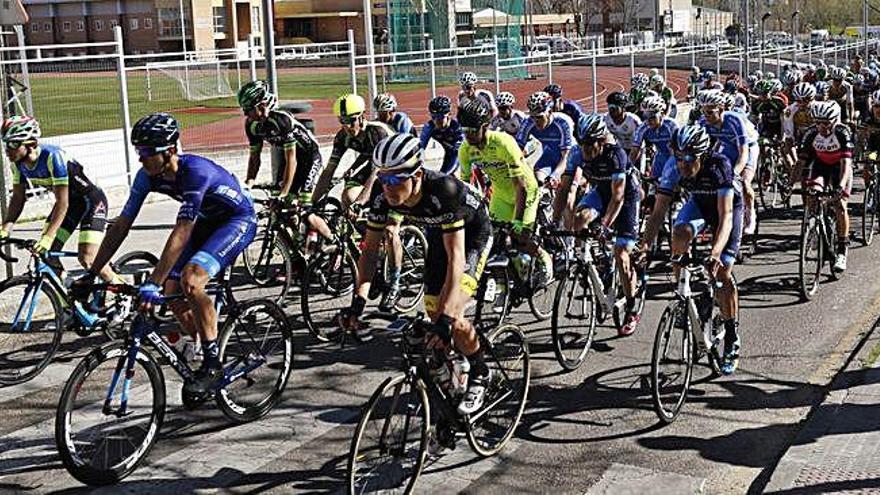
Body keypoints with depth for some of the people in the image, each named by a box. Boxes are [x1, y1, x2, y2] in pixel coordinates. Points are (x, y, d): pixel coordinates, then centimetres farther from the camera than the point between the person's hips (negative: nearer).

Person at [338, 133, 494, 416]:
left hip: (473, 235, -6)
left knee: (451, 316, -20)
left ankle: (480, 375, 6)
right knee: (433, 313, 5)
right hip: (437, 234, 6)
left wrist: (447, 318, -51)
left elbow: (456, 257, -44)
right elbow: (370, 249, -17)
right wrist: (359, 301, -30)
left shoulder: (444, 193, -41)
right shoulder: (385, 198, -25)